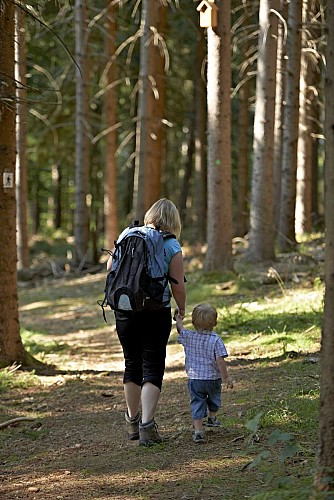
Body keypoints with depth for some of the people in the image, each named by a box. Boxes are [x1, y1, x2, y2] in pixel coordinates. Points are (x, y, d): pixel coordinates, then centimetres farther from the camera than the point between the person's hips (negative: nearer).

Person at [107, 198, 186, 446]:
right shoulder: (172, 246, -7)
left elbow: (110, 266, 12)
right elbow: (178, 286, -9)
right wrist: (181, 308, 9)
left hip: (124, 311, 4)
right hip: (156, 312, -4)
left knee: (132, 364, 17)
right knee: (153, 367, 1)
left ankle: (133, 421, 30)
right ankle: (147, 424, -11)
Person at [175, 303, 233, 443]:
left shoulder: (188, 337, -6)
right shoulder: (215, 340, -16)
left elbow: (181, 330, 17)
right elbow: (220, 361, -19)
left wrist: (178, 320, 37)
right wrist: (226, 377, -11)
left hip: (194, 379, 1)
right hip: (213, 378, -1)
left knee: (197, 404, 2)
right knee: (214, 399, 26)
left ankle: (198, 431, -8)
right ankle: (212, 418, 48)